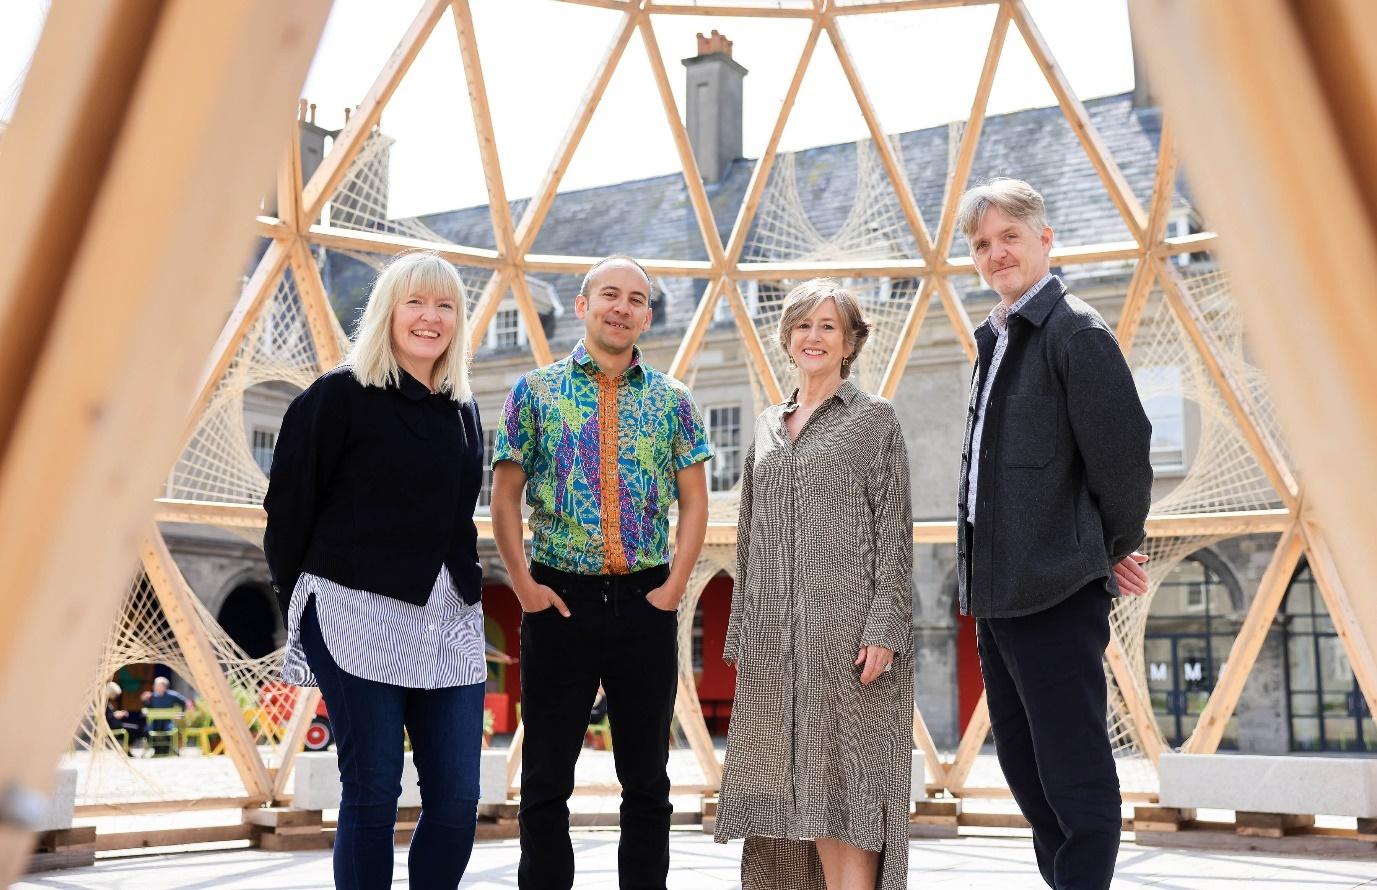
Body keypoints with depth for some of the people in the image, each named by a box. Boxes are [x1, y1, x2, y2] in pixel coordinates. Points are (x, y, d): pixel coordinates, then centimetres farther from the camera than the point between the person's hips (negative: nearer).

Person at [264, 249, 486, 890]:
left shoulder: (462, 410, 15)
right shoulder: (340, 395, -4)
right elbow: (289, 507, -2)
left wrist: (466, 590, 15)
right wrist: (299, 604, 1)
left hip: (450, 621, 5)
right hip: (359, 614, -5)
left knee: (457, 799, 2)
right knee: (372, 795, 1)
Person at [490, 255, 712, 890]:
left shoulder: (671, 400, 7)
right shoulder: (536, 391, 3)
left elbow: (694, 503, 8)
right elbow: (505, 500, 2)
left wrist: (674, 587, -2)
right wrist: (525, 588, -6)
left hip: (646, 602, 2)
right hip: (559, 600, -1)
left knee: (647, 776, 10)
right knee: (547, 777, 7)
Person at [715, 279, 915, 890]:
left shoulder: (873, 417, 3)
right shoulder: (767, 426, 17)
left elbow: (894, 529, -4)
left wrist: (884, 627, -14)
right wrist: (740, 634, 13)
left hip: (845, 629, -5)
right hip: (774, 637, 5)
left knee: (841, 783, -4)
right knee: (788, 789, 6)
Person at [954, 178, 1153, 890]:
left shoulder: (1077, 333, -11)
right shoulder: (995, 339, 16)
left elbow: (1122, 453, -15)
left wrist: (1117, 547, -2)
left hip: (1056, 590, -10)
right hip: (996, 587, 10)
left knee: (1074, 772, -3)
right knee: (1022, 762, 19)